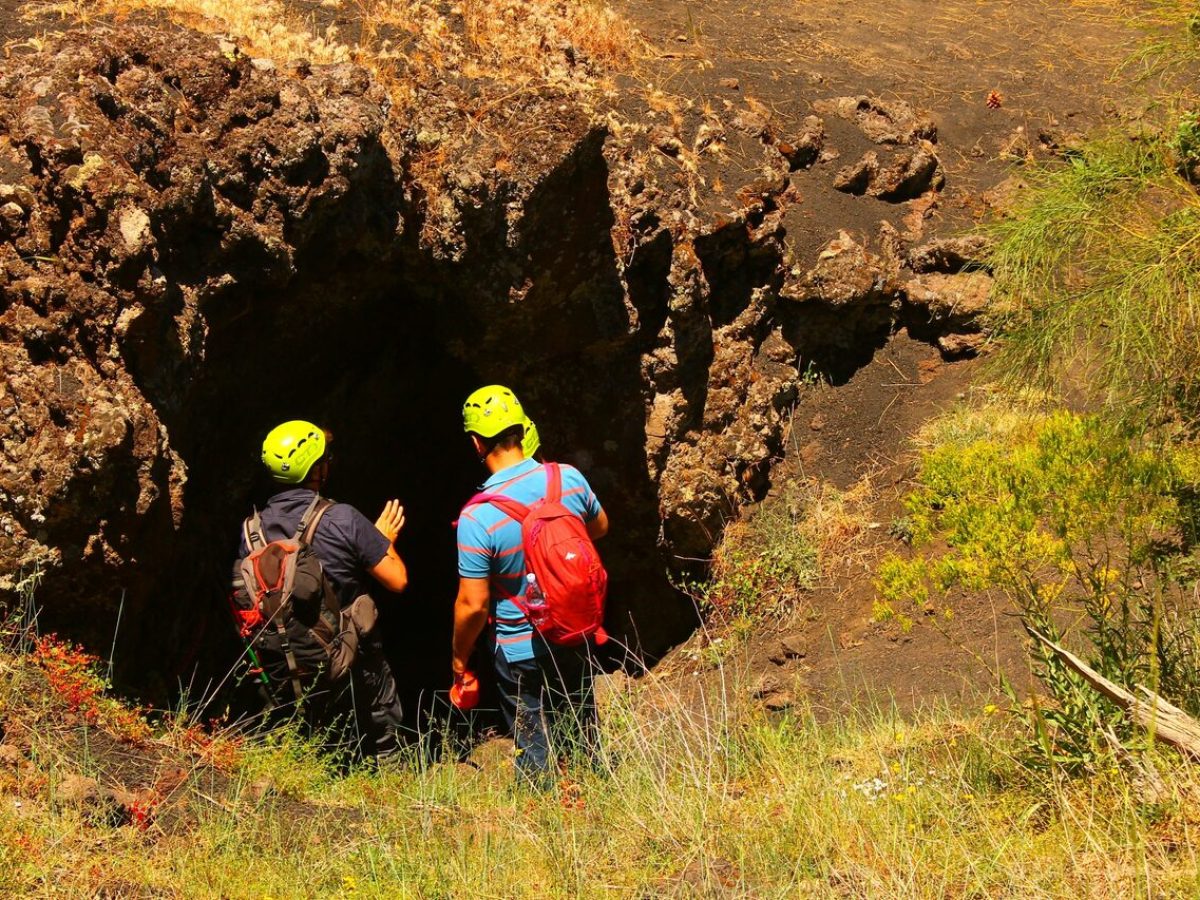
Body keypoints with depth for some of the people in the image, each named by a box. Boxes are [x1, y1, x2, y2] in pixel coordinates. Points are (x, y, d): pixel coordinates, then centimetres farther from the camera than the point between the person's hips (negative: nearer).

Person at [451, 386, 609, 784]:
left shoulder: (477, 517, -25)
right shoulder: (570, 479, -12)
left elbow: (473, 605, -19)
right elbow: (600, 527, 10)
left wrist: (459, 661, -4)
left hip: (521, 652, -5)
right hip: (576, 638, 5)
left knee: (536, 753, 11)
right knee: (584, 733, 24)